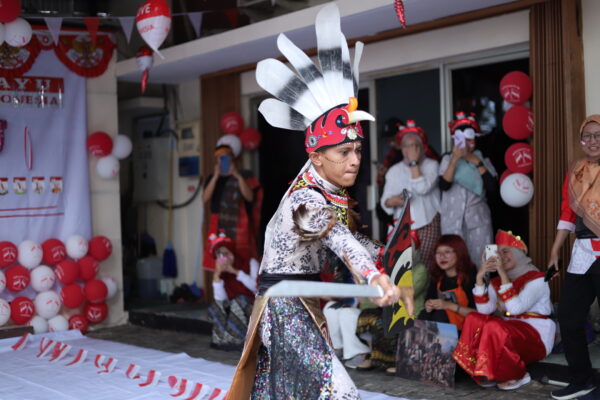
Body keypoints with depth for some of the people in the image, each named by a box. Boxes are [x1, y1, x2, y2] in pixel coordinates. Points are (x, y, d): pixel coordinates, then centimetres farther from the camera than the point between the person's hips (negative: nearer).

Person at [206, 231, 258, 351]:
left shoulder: (250, 263, -7)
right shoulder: (221, 272, 2)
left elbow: (257, 287, -23)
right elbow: (221, 300, -11)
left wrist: (235, 271, -24)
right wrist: (216, 276, -22)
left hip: (255, 307, -4)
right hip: (234, 308, 4)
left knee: (239, 301, -31)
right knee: (214, 308, -18)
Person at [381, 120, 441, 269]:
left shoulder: (431, 165, 4)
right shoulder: (394, 171, 14)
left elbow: (423, 188, -13)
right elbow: (385, 200, 9)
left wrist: (414, 163, -7)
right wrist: (392, 201, -15)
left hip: (427, 224, -3)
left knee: (425, 265, -13)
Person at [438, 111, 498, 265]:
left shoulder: (482, 159, 8)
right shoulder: (447, 159, 5)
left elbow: (492, 187, -7)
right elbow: (444, 186, -11)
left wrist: (477, 163, -8)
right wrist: (454, 159, -15)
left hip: (479, 221, 1)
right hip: (453, 221, -1)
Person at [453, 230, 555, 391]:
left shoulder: (536, 279, -9)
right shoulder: (497, 282, 11)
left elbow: (515, 308, -26)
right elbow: (485, 310, -7)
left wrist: (503, 274, -26)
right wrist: (480, 277, -14)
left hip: (537, 337, -7)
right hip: (511, 331, 7)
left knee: (494, 328, -29)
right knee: (473, 319, -11)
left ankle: (518, 376, -9)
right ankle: (488, 373, -8)